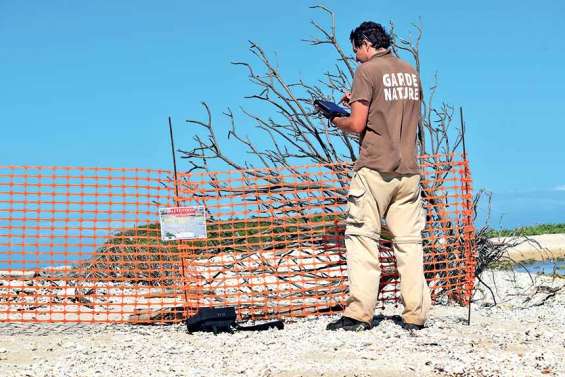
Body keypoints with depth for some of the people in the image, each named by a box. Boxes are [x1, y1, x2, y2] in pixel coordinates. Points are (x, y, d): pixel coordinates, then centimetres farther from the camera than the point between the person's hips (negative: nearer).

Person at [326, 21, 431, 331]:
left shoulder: (367, 71, -5)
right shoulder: (411, 72, 15)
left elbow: (358, 124, -11)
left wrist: (338, 121, 10)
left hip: (375, 169, -6)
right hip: (408, 169, 6)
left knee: (362, 238, -2)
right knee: (409, 242, 5)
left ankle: (359, 314, -5)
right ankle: (415, 316, 5)